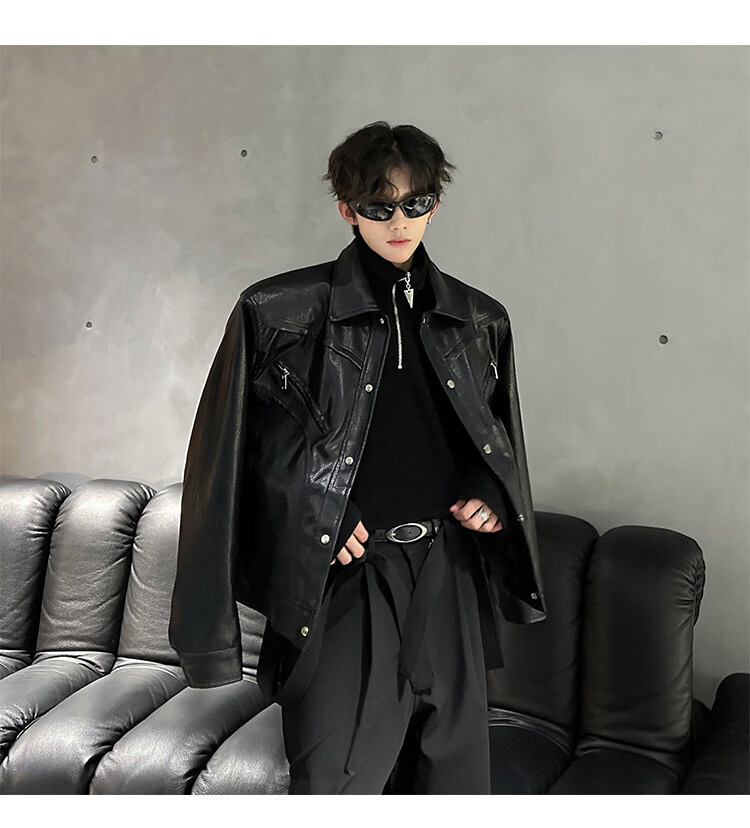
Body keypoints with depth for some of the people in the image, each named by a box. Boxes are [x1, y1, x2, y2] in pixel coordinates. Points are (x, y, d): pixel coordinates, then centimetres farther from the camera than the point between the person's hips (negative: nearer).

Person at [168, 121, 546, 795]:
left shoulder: (480, 321, 9)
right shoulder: (280, 313, -4)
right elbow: (232, 447, -1)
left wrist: (493, 497, 2)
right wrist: (316, 516, -8)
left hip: (449, 571, 4)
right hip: (344, 579, -4)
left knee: (455, 769, 15)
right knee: (334, 777, 1)